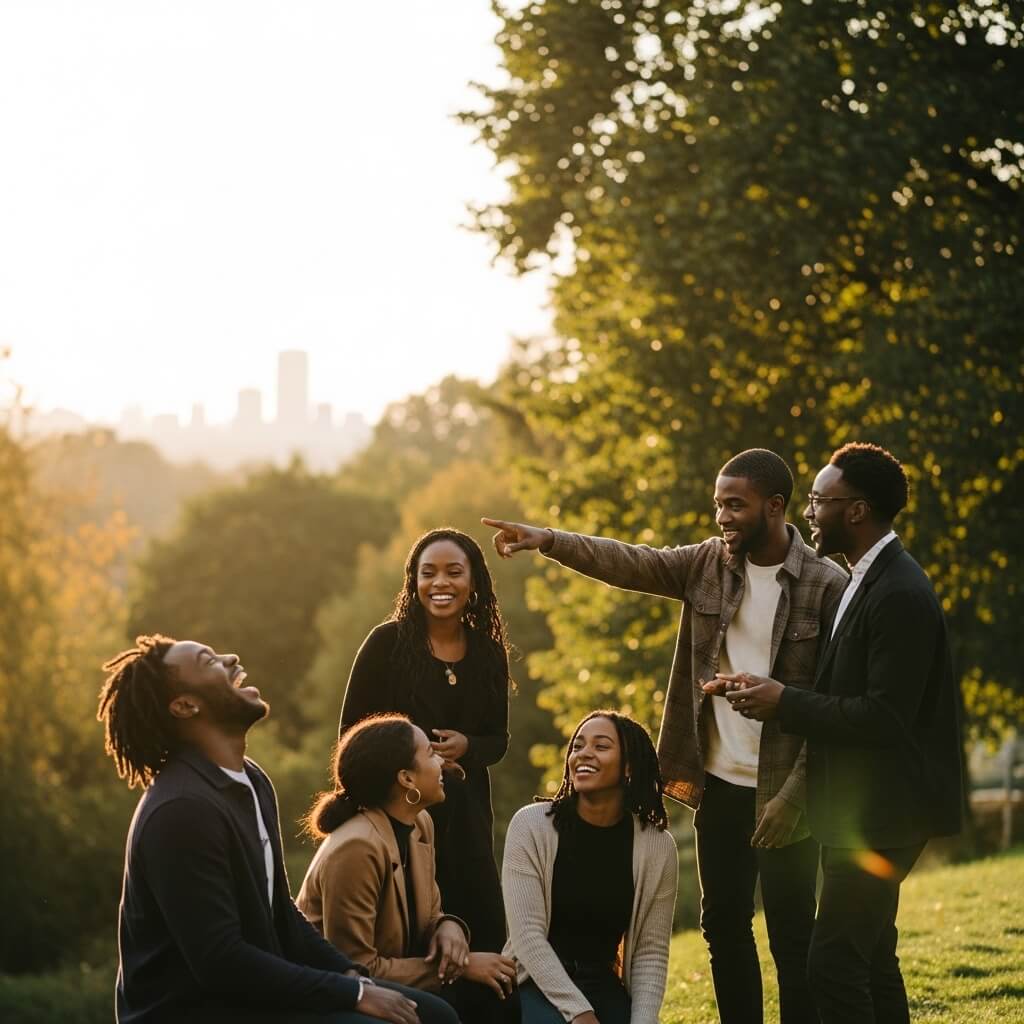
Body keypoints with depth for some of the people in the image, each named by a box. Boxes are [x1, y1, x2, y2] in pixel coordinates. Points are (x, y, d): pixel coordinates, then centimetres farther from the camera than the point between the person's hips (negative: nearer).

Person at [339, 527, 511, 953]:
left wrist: (467, 747, -10)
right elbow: (351, 732, -3)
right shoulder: (388, 642, -5)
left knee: (482, 930, 0)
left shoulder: (488, 652, 6)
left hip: (465, 810, 4)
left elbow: (498, 738, 12)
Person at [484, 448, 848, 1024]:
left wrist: (796, 794, -16)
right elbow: (628, 563, -4)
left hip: (781, 791, -5)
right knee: (724, 924, 12)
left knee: (791, 933, 2)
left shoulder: (827, 586, -11)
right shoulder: (709, 563, 4)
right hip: (719, 782, 5)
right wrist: (550, 540, -20)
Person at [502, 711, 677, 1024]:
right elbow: (527, 934, -16)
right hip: (539, 985, -2)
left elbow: (651, 952, 0)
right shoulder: (531, 825, -10)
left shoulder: (657, 846, -3)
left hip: (605, 987, 2)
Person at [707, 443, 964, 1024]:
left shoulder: (899, 595, -20)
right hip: (863, 807, 11)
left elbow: (885, 716, -24)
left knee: (835, 961, -11)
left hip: (882, 812, -11)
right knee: (871, 956, 16)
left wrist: (785, 703, -18)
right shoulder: (869, 581, 12)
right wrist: (776, 696, 2)